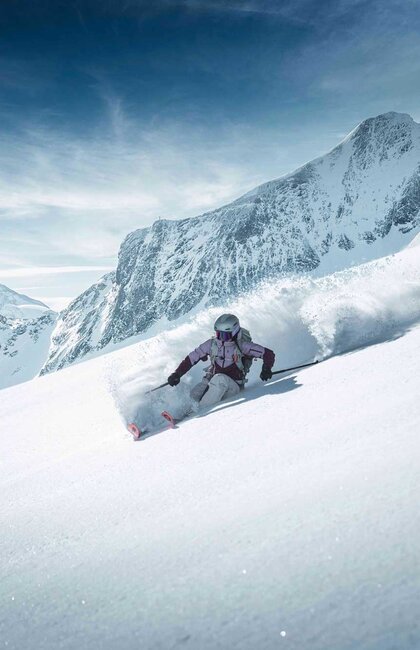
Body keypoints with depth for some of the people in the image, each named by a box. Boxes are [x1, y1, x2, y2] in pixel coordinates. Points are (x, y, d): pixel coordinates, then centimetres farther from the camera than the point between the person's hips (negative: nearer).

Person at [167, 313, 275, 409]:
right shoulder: (212, 344, -4)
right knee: (194, 395, -24)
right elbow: (191, 358, 3)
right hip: (212, 382, 3)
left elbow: (268, 354, -11)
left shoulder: (242, 345, -13)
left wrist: (266, 369, -28)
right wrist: (177, 374, -4)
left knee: (220, 379, -35)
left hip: (233, 387, -3)